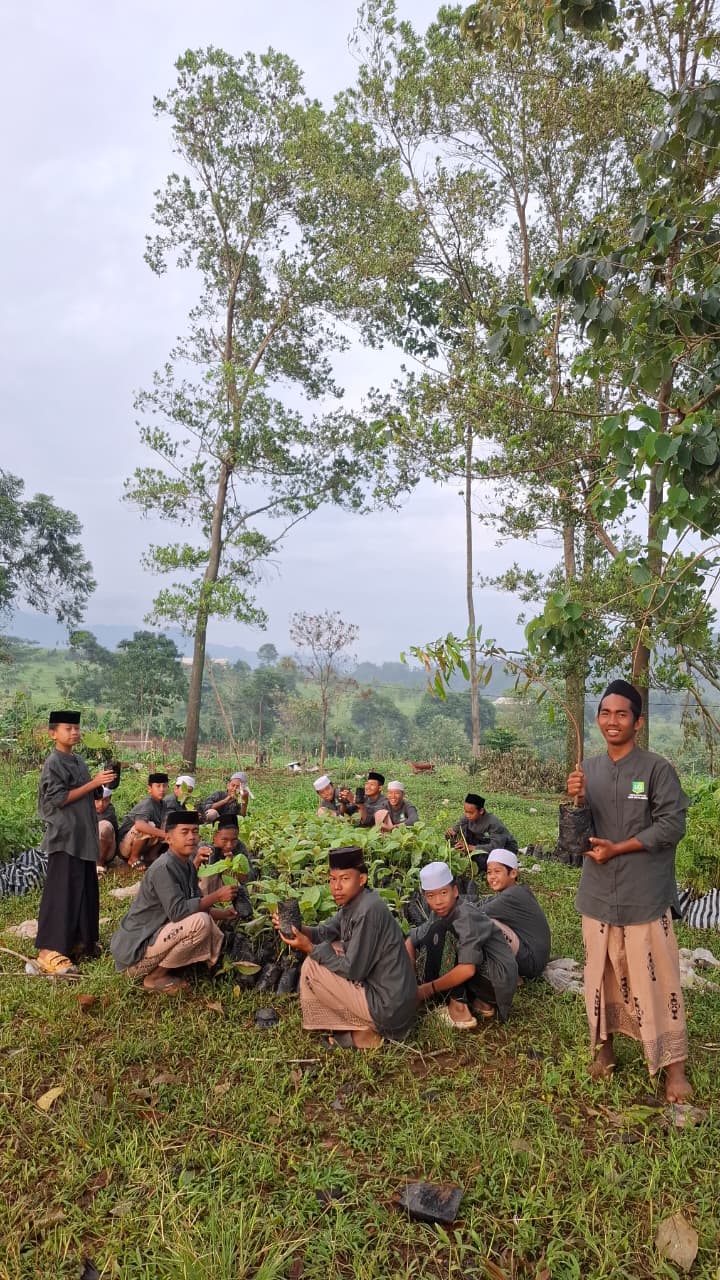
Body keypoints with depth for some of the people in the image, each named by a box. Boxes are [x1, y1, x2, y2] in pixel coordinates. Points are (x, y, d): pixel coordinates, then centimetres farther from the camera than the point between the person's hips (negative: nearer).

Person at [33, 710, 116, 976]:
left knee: (86, 890, 13)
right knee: (61, 892, -7)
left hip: (83, 837, 8)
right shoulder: (53, 763, -12)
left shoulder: (78, 761, 13)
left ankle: (80, 941, 25)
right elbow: (60, 799, -19)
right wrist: (94, 783, -19)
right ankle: (50, 952, -2)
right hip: (65, 838, -8)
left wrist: (102, 783, 6)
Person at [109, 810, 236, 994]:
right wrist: (216, 896, -24)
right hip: (135, 948, -9)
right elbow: (178, 911, -29)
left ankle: (157, 967, 11)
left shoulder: (187, 865, 6)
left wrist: (220, 913, -4)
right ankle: (154, 978, -7)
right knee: (200, 922, -25)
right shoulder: (164, 868, -22)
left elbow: (195, 905, 10)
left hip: (155, 935, 9)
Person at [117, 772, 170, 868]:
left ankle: (150, 856, 5)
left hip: (142, 846, 8)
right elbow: (139, 825, -42)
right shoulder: (147, 804, -23)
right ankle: (133, 859, -13)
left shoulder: (162, 804, 2)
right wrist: (165, 834, -45)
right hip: (126, 846, -8)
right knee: (149, 825, -34)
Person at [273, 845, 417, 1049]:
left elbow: (353, 970, -21)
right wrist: (296, 928, -6)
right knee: (327, 951, 17)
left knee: (311, 968, -7)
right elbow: (326, 932, 13)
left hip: (388, 1007, -9)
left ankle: (363, 1033, 5)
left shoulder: (368, 911, -24)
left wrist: (310, 948, -14)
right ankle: (362, 1025, 16)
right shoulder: (353, 901, 4)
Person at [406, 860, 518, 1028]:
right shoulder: (440, 913, 3)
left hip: (497, 979, -9)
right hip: (481, 976, 9)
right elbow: (411, 940, 9)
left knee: (438, 933, -20)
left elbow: (467, 969, -30)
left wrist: (427, 990, -21)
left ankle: (459, 1010, -14)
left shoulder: (467, 915, -22)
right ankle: (480, 1002, 9)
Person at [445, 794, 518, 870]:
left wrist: (472, 847, -44)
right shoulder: (467, 818, -13)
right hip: (485, 844, 6)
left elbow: (496, 847, -38)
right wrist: (451, 833, -33)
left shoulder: (494, 823, -31)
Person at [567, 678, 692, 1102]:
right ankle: (604, 1044, 32)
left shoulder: (657, 768, -9)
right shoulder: (589, 770, 4)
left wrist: (617, 848, -15)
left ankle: (674, 1065, 17)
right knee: (603, 972, 15)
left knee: (656, 979, 2)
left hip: (646, 895, -4)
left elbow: (672, 825, -13)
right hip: (599, 893, 4)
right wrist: (576, 800, -15)